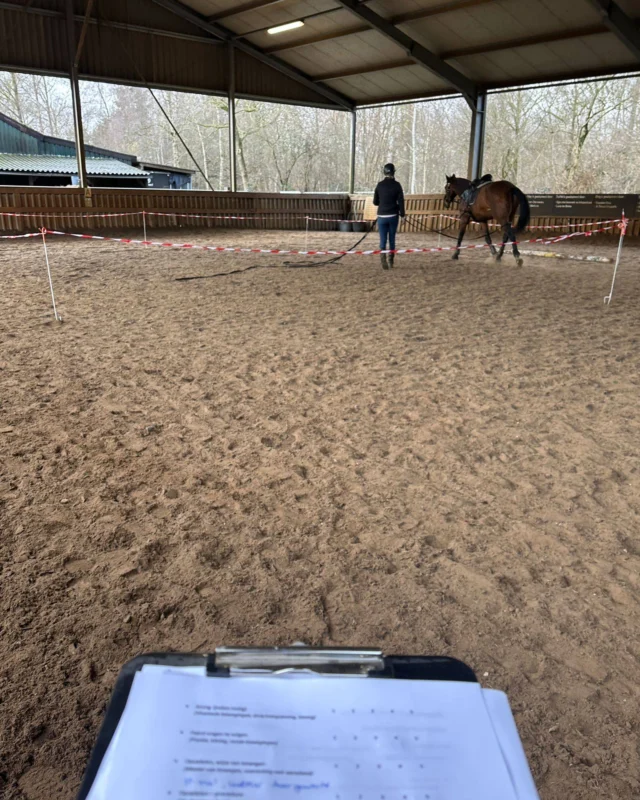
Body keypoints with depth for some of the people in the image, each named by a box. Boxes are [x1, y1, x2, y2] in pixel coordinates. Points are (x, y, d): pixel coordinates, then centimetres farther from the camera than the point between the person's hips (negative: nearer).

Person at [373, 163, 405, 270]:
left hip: (382, 216, 0)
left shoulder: (380, 185, -1)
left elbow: (375, 202, 5)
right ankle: (391, 261, 16)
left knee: (383, 239, 2)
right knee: (392, 238, 12)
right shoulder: (397, 185, -4)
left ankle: (383, 255, -26)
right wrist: (402, 214, 4)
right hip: (393, 216, 0)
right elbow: (401, 201, -5)